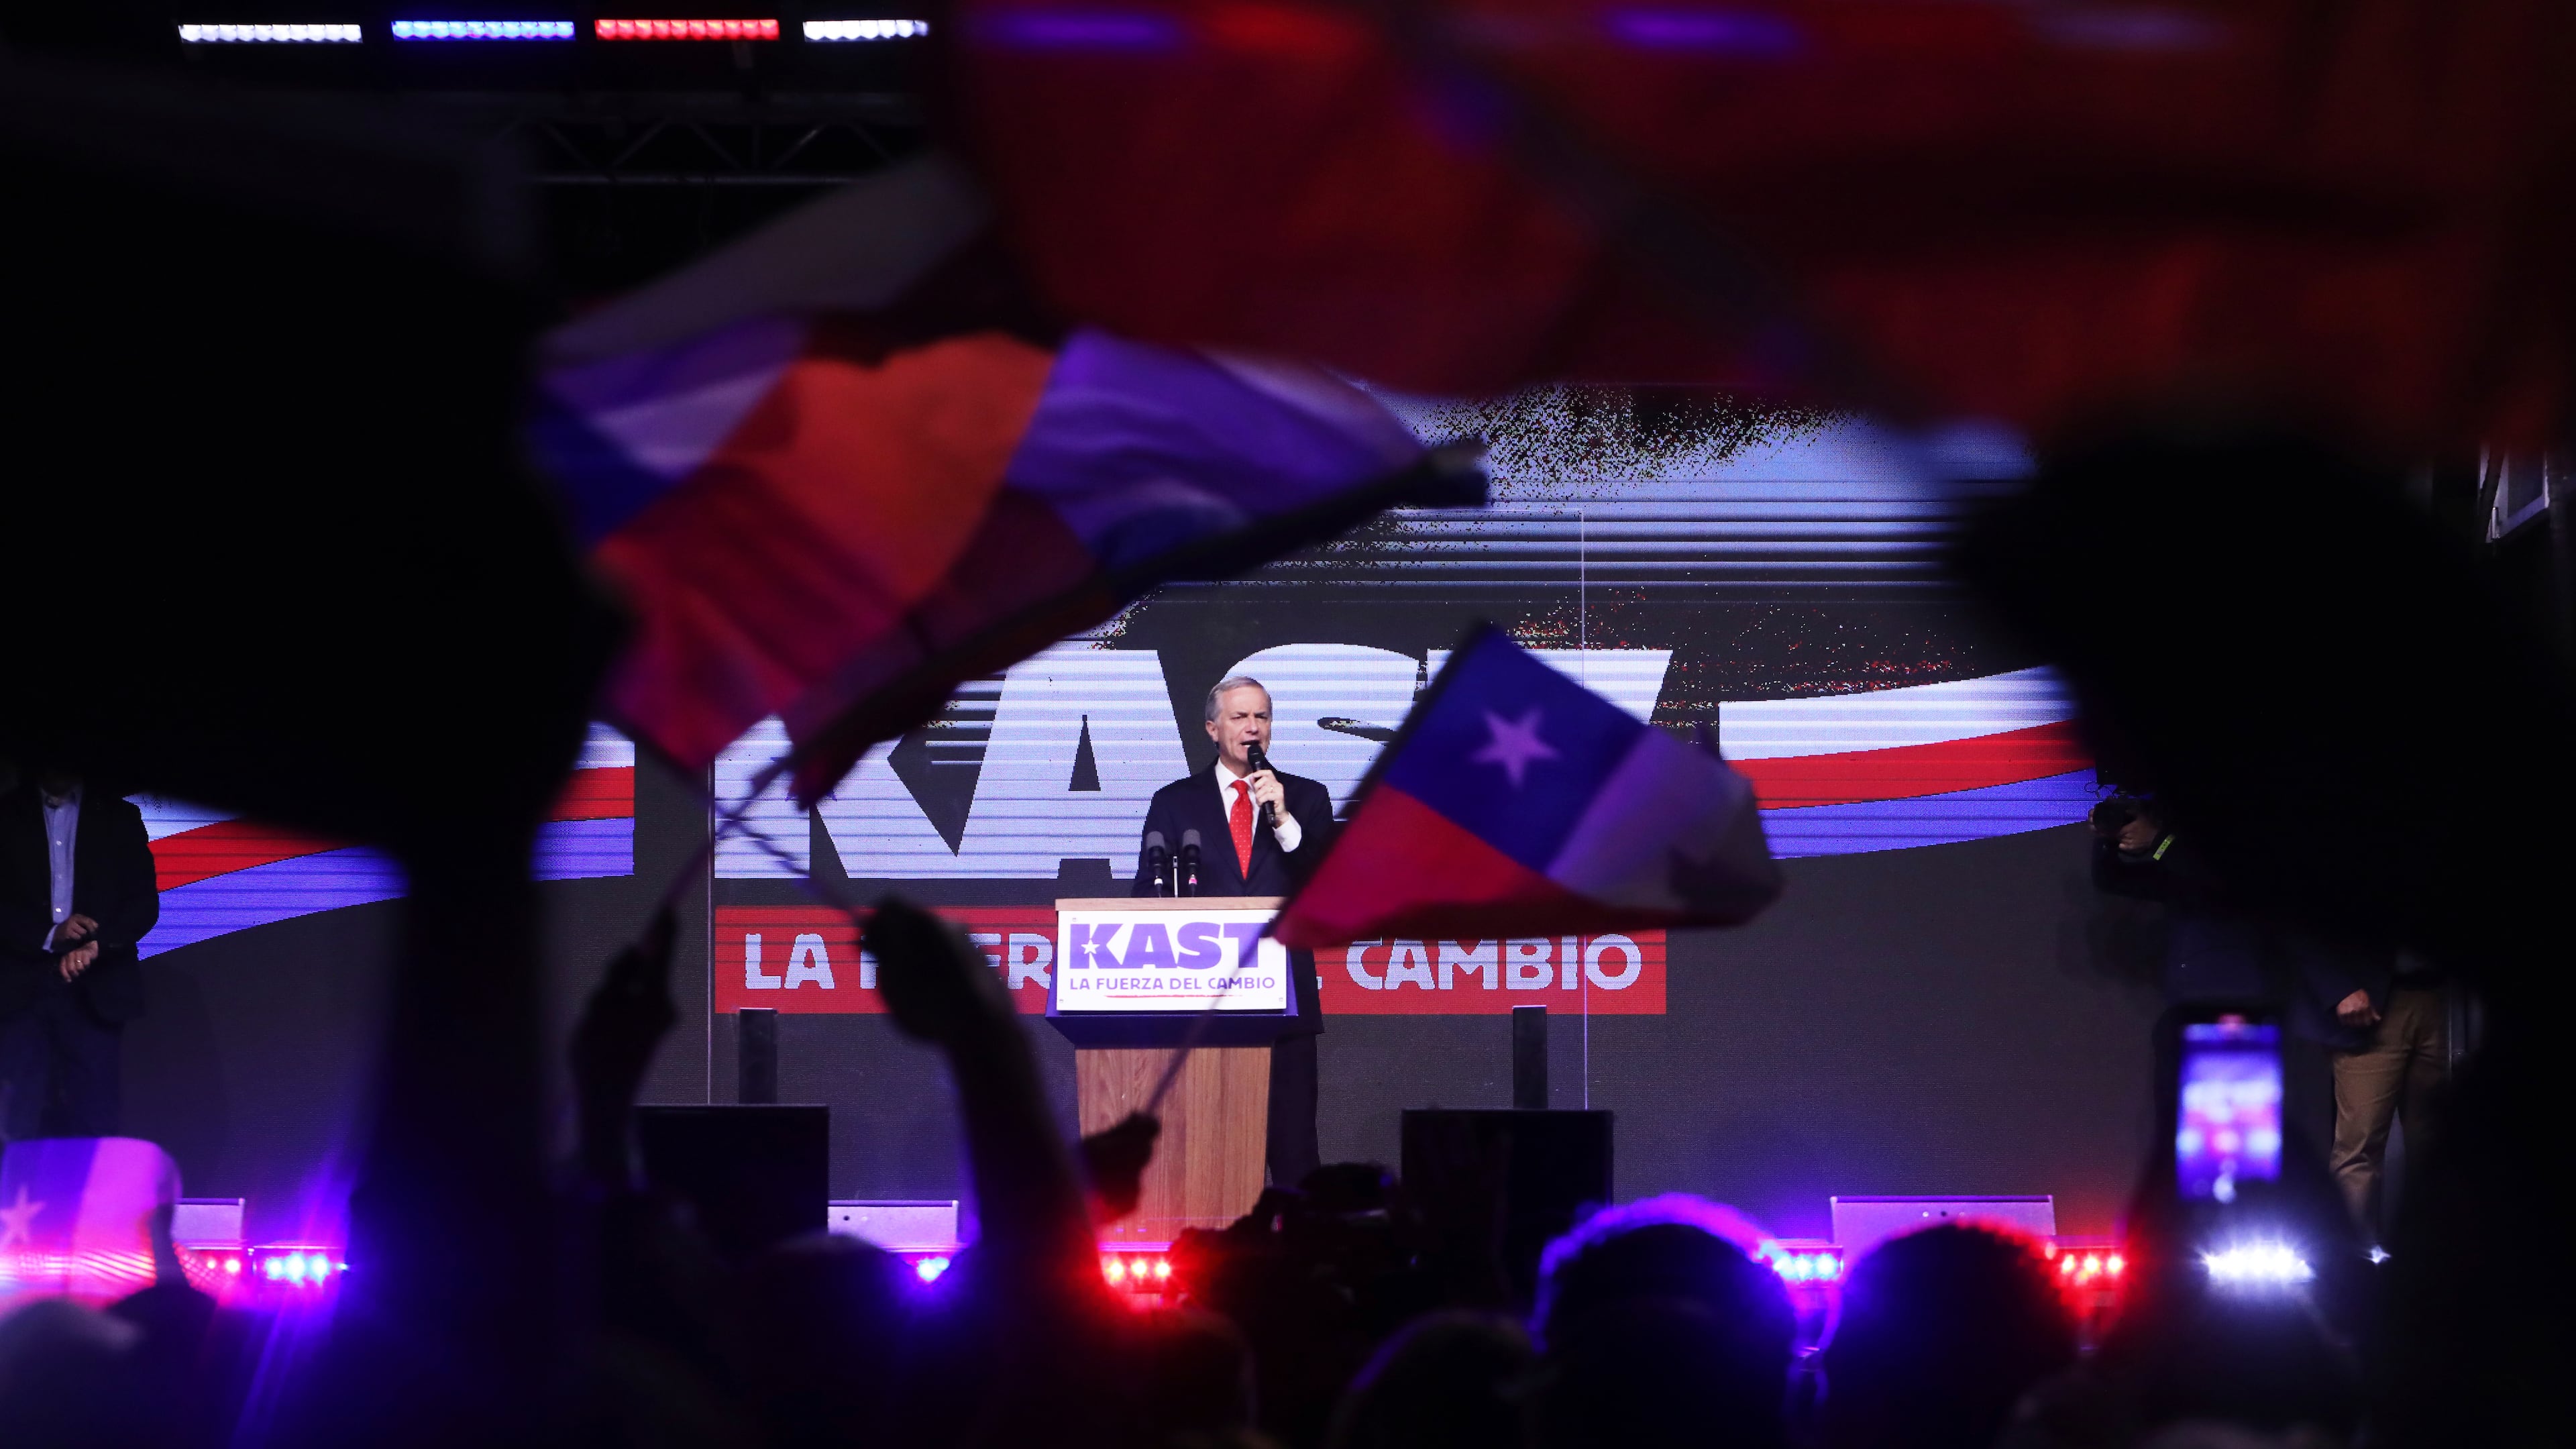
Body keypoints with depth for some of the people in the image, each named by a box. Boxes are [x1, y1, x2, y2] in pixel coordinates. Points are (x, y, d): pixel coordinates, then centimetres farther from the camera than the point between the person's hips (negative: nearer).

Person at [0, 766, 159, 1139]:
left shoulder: (119, 818, 9)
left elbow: (145, 902, 3)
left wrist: (96, 945, -15)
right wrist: (49, 935, -14)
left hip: (94, 994, 0)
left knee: (93, 1121, -6)